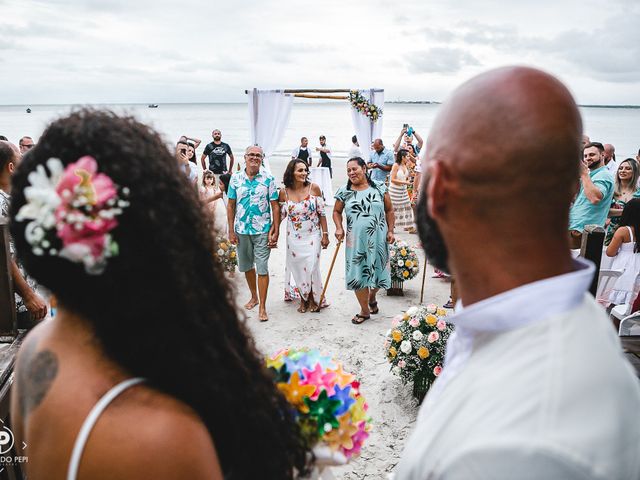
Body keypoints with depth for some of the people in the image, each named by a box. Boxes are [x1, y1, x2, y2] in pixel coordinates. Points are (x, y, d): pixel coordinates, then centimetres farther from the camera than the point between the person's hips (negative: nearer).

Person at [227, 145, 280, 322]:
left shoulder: (268, 179, -5)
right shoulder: (235, 178, 1)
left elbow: (275, 206, -4)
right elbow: (231, 205, 4)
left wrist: (275, 231, -8)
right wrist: (231, 231, 0)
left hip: (262, 230, -3)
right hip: (241, 230, 3)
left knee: (262, 268, -3)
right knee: (246, 266, 16)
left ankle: (262, 307, 5)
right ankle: (254, 297, 36)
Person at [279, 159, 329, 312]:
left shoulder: (314, 188, -8)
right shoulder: (284, 193, -4)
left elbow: (322, 213, -4)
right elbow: (280, 215, 5)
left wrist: (325, 234, -4)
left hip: (312, 236, -1)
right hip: (294, 237, 1)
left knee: (311, 267, -2)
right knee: (298, 268, 7)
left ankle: (313, 298, 20)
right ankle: (303, 299, 27)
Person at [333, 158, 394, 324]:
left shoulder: (379, 188, 1)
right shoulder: (344, 192, 1)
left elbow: (389, 210, 7)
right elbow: (337, 212, 12)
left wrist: (390, 231, -1)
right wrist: (339, 228, -4)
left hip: (378, 239, 0)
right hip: (356, 241, 0)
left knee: (378, 271, 9)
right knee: (358, 274, 3)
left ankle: (372, 297, 42)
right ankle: (365, 310, 21)